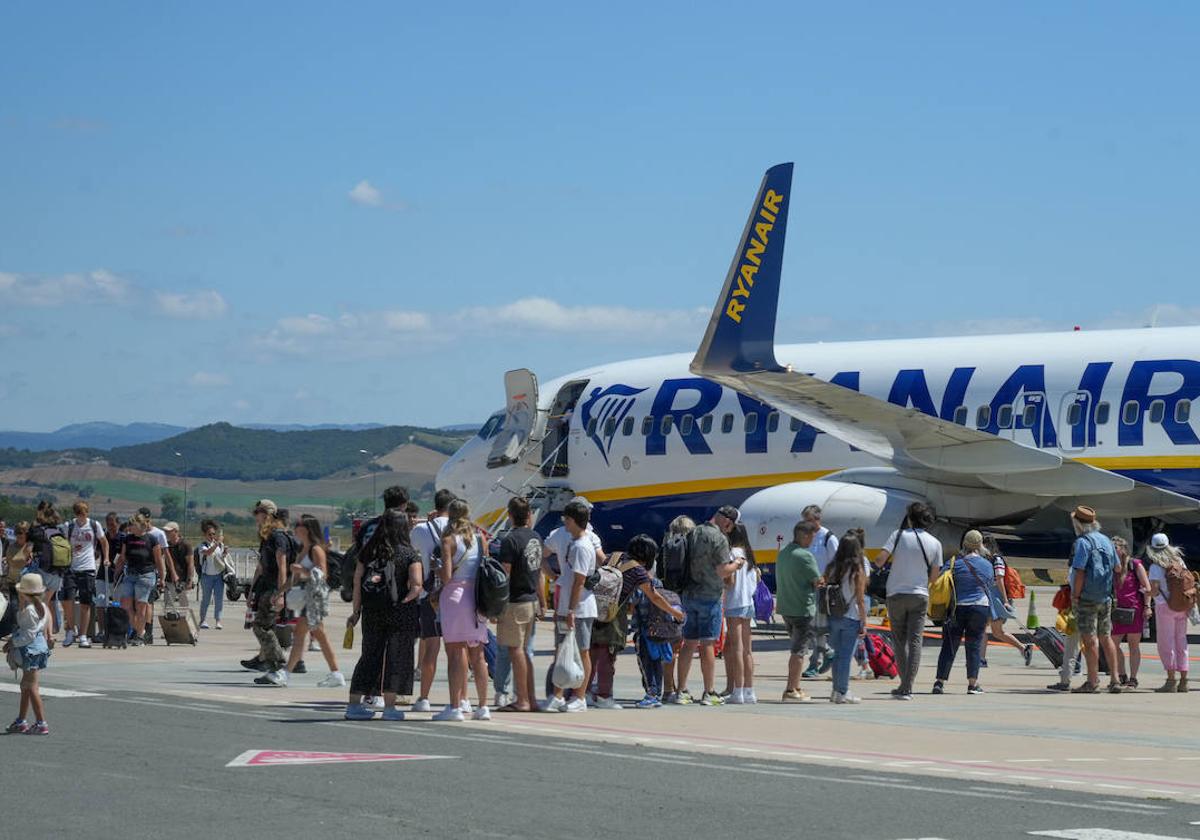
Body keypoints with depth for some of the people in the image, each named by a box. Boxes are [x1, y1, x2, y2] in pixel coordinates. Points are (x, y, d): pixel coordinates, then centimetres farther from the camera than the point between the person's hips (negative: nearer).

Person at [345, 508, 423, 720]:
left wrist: (356, 611, 9)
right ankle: (389, 707, 2)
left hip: (372, 613, 4)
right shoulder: (410, 555, -5)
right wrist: (404, 600, 2)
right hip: (400, 615, -4)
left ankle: (354, 704, 12)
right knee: (396, 658, 5)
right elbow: (416, 586, -16)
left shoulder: (367, 551, 5)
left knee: (369, 657, 13)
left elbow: (357, 581, 3)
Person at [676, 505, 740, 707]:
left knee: (689, 643, 12)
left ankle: (682, 690, 14)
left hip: (689, 594, 7)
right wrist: (736, 564, 2)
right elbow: (722, 571, -18)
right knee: (707, 644, -5)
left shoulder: (694, 533, 9)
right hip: (709, 596, -7)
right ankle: (709, 693, -4)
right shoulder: (719, 538, -14)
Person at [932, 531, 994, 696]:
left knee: (949, 645, 3)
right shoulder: (987, 565, 2)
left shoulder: (954, 563, -3)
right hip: (980, 607, 0)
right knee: (974, 646, 6)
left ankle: (940, 682, -2)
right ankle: (973, 684, 5)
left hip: (956, 608, 0)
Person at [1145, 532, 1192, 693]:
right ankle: (1183, 681, 8)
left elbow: (1154, 590, -16)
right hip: (1182, 607, 6)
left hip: (1165, 607, -6)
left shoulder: (1156, 566, -10)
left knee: (1166, 644, -1)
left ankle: (1171, 680, -6)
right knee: (1181, 643, 9)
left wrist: (1146, 591, 4)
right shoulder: (1179, 561, 7)